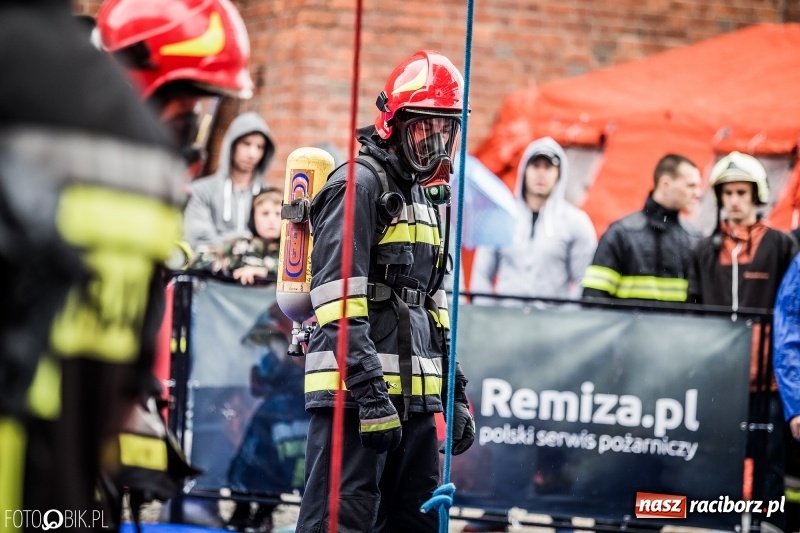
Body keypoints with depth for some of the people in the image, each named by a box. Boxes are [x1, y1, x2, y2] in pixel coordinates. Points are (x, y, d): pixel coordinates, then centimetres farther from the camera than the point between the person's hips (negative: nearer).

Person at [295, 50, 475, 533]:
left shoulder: (427, 196, 21)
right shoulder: (359, 185, -8)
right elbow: (338, 299, -17)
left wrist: (456, 394, 20)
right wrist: (370, 391, -23)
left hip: (414, 398, 9)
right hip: (355, 392, -9)